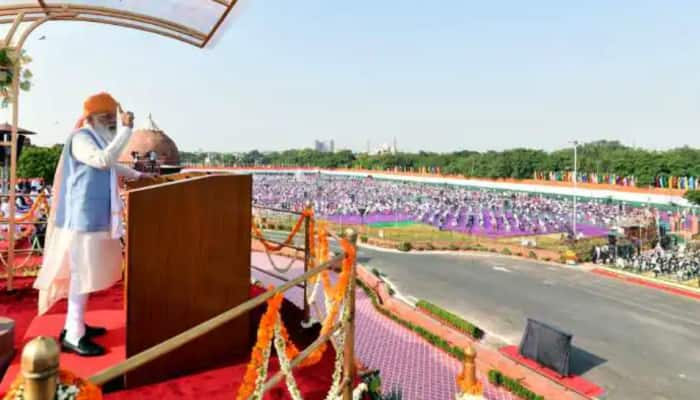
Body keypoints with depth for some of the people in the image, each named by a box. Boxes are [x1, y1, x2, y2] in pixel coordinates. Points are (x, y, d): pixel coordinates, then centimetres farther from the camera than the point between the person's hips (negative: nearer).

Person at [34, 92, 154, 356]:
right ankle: (73, 336, 1)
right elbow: (104, 160, -31)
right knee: (82, 273, -6)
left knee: (86, 272, 15)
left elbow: (111, 167, 32)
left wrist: (137, 175, 28)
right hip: (83, 216, -10)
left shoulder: (98, 139, 16)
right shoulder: (80, 139, -13)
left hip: (95, 216, 10)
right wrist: (125, 130, -28)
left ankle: (75, 324, 26)